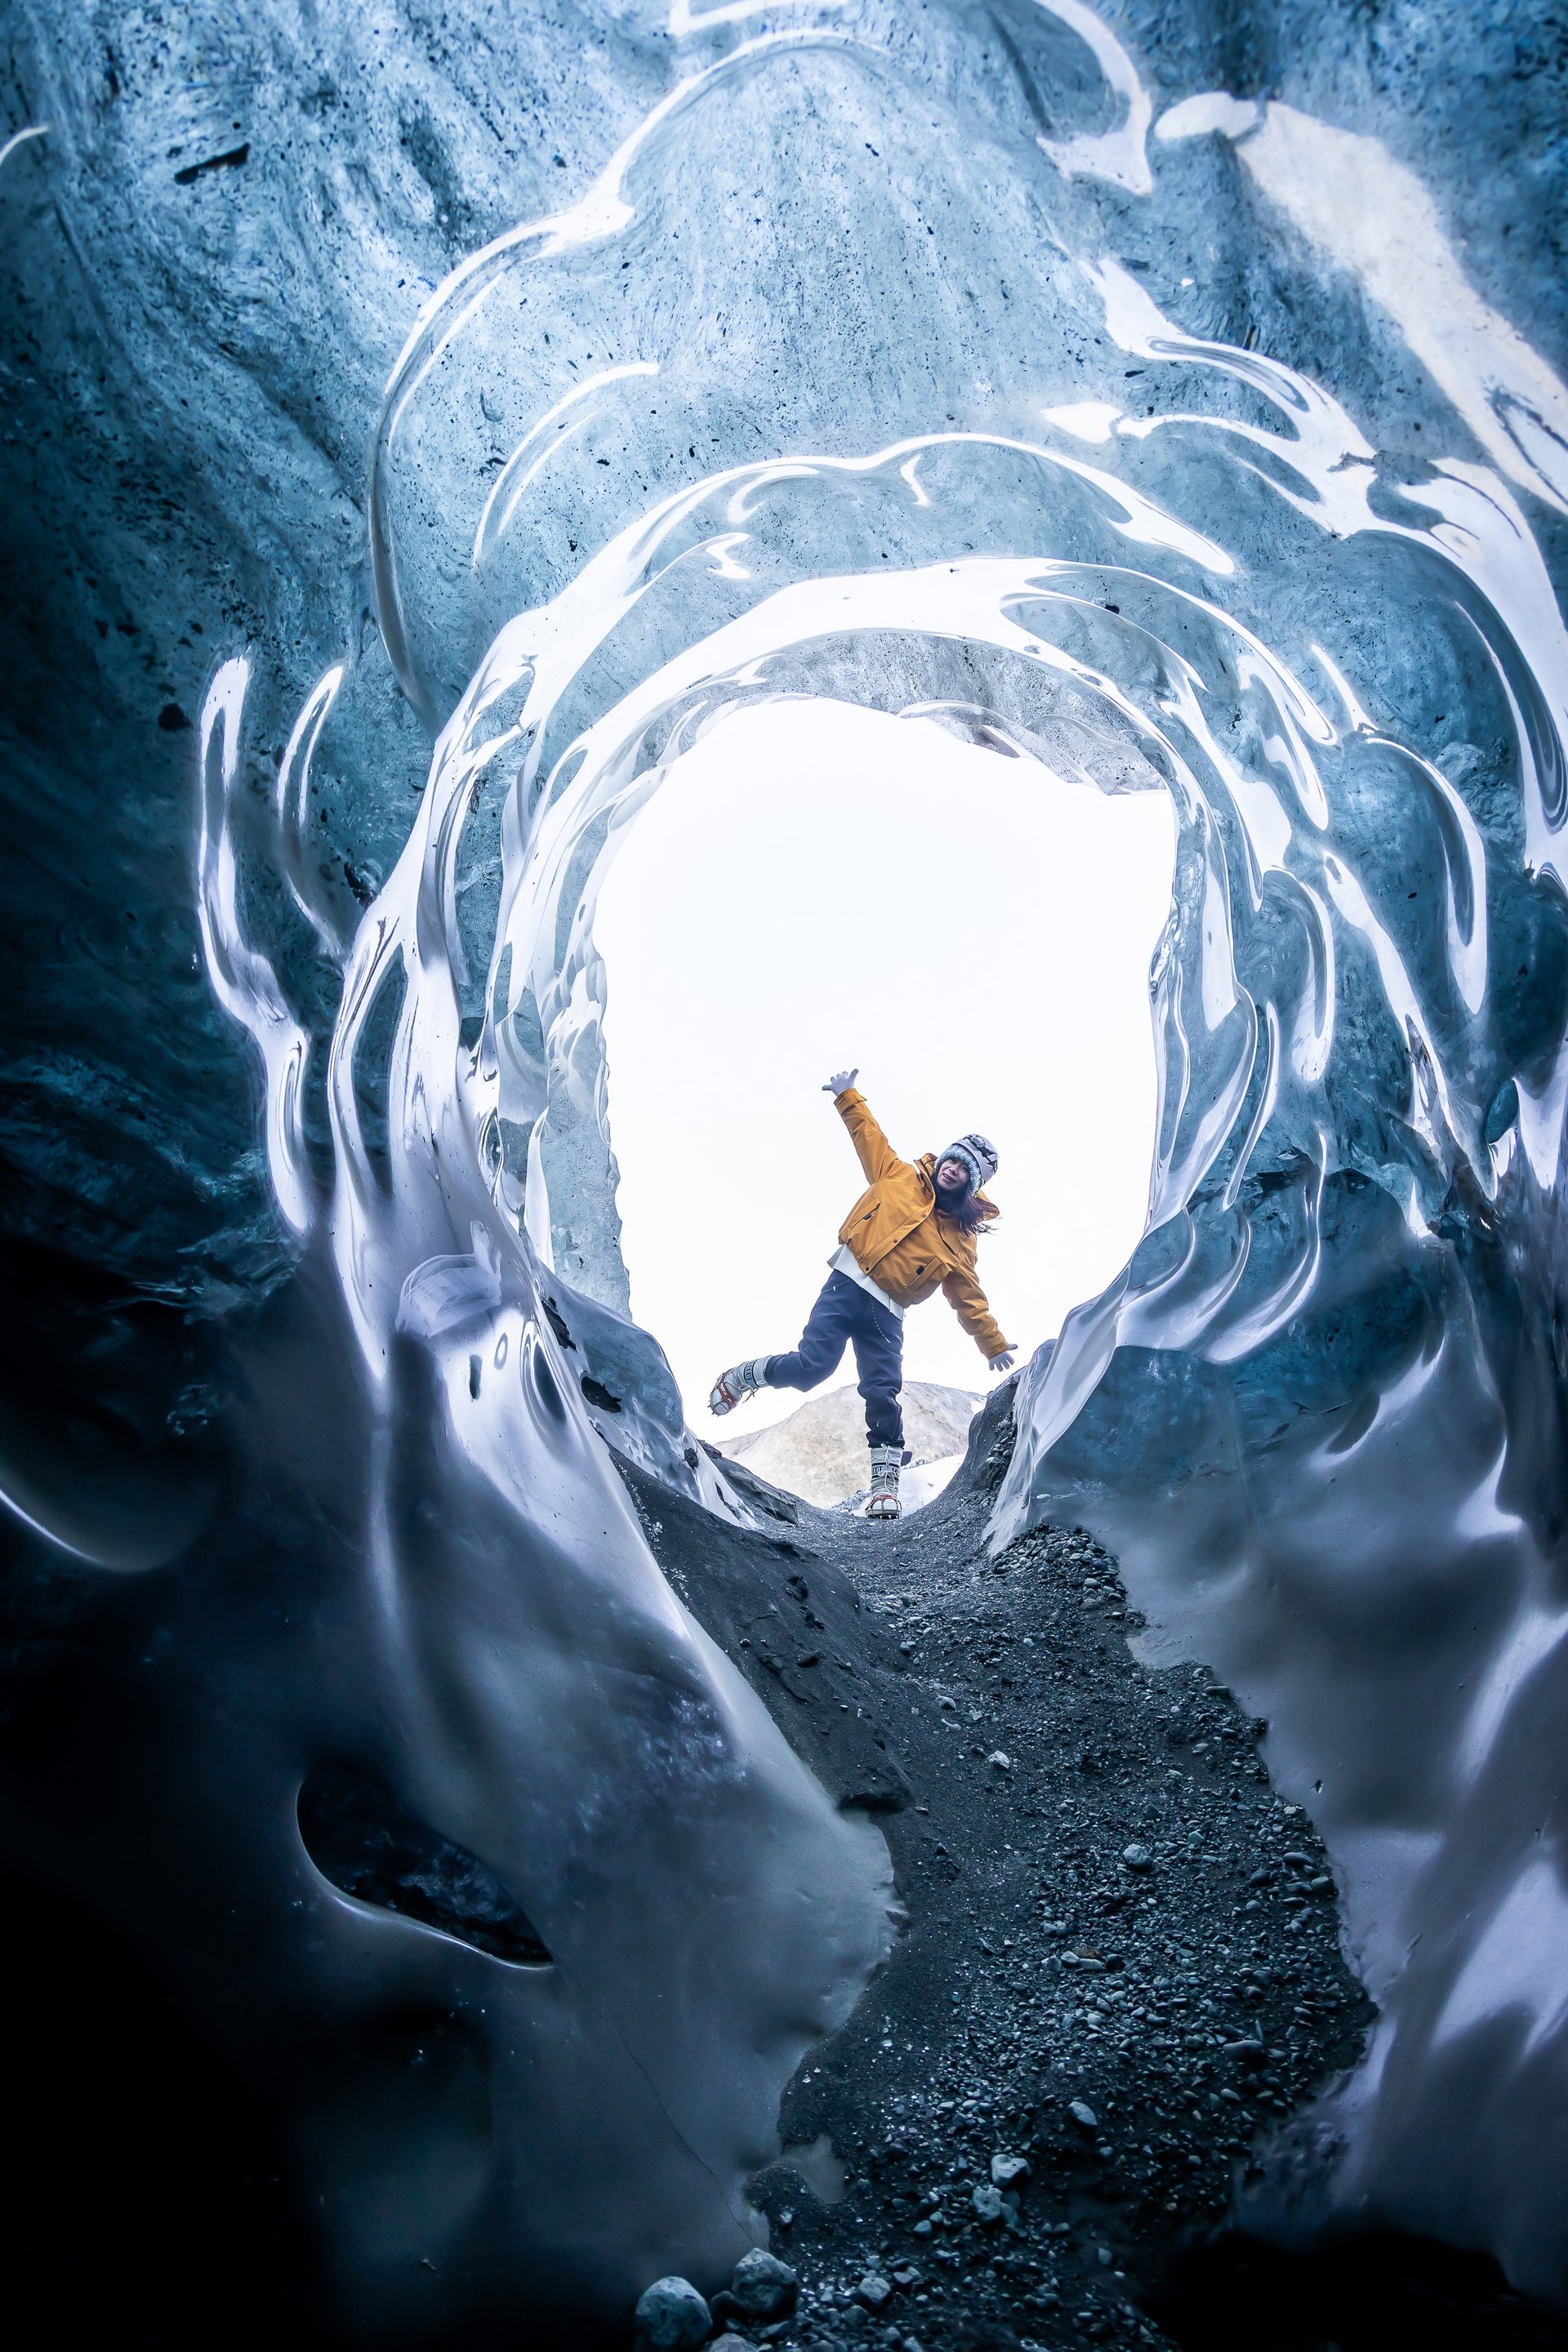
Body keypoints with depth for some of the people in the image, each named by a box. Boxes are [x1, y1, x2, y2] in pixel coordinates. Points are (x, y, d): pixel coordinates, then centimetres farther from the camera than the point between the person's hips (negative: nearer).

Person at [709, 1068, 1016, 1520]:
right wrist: (848, 1095, 8)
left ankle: (885, 1488, -1)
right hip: (847, 1286, -2)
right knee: (811, 1366, -18)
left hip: (886, 1316, 2)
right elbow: (868, 1133, 15)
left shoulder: (961, 1239, 12)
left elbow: (969, 1298, 16)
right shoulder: (899, 1175, 9)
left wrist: (994, 1344, 14)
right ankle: (743, 1376, 11)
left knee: (883, 1397, -10)